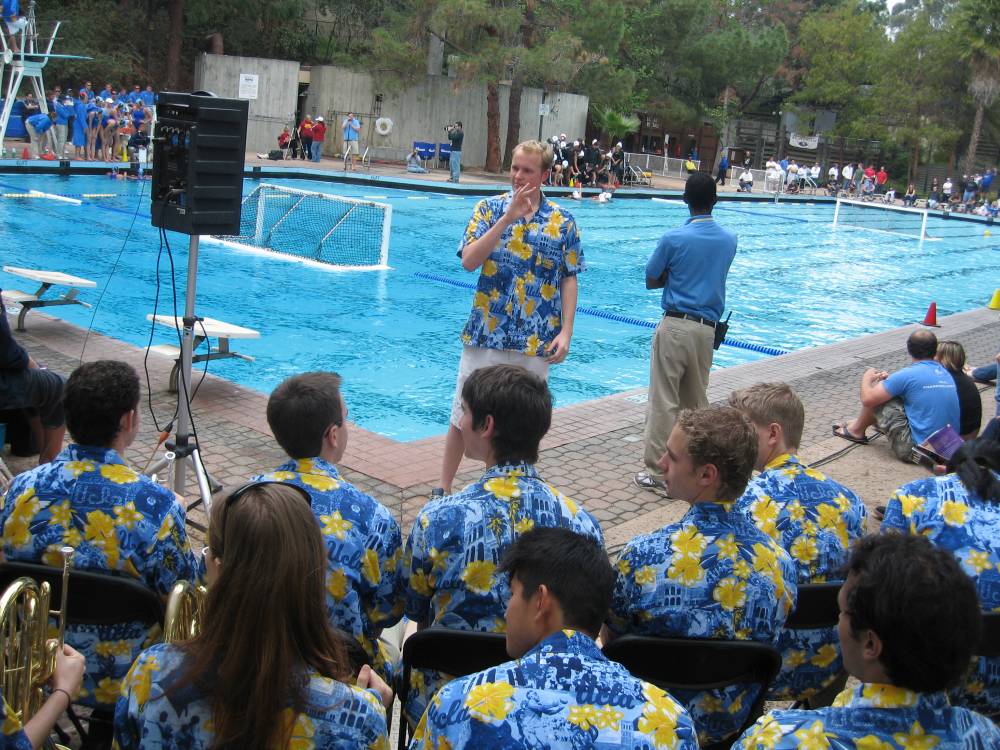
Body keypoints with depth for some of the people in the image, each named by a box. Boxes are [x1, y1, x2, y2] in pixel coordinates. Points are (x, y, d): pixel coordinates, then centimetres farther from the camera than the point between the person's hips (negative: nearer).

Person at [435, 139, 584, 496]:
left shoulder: (563, 221, 2)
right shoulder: (490, 208, 0)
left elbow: (568, 280, 4)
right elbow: (469, 261, -13)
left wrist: (566, 332, -5)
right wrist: (509, 216, -18)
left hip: (536, 341, 1)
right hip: (486, 333, 0)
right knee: (463, 416, 6)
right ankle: (444, 489, 20)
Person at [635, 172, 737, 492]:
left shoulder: (674, 238, -9)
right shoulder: (729, 240, 6)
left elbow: (650, 281, 0)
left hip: (675, 325, -5)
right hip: (707, 328, 5)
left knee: (664, 401, -2)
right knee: (697, 401, 15)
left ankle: (656, 471, 0)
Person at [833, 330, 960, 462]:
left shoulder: (907, 374, -14)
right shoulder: (947, 374, 8)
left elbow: (867, 400, -10)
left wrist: (867, 378, 11)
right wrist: (890, 380, 22)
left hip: (915, 449, -7)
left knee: (877, 397, 3)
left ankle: (857, 431, 26)